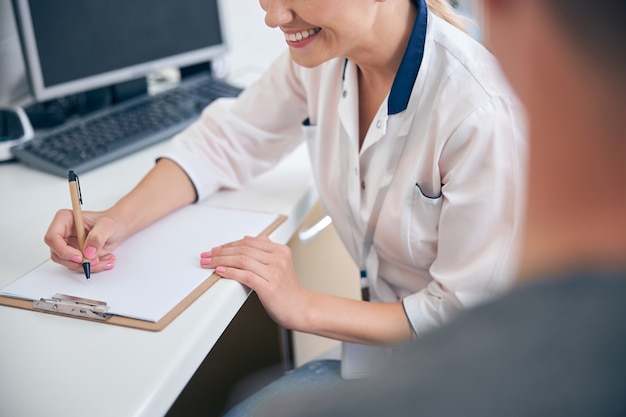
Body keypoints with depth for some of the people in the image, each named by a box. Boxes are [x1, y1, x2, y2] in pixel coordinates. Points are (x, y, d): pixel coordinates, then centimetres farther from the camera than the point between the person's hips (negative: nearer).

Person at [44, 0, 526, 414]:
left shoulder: (483, 111, -29)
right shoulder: (320, 57, -9)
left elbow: (472, 317, -23)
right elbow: (224, 142, 4)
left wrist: (304, 307, -20)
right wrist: (119, 219, -11)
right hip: (376, 349, 5)